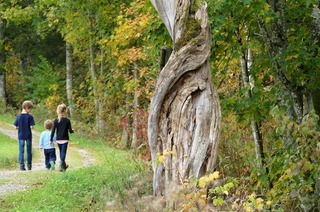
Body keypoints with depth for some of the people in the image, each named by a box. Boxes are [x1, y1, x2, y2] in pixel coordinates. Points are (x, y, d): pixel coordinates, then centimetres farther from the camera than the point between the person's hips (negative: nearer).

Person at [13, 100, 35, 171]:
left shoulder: (19, 117, -2)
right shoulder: (30, 116, -12)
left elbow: (15, 127, -2)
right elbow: (32, 127, -15)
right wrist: (28, 127, 7)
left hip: (21, 136, 2)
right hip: (28, 136, -2)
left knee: (21, 151, 5)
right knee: (29, 151, 11)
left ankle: (22, 165, -3)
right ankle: (29, 165, 16)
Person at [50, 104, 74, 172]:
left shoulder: (56, 121, -3)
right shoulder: (67, 120, -9)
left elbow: (53, 131, -4)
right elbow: (70, 131, -6)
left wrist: (51, 140, 2)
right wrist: (72, 130, 17)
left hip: (58, 140, 3)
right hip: (65, 139, -3)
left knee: (61, 152, 16)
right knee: (63, 153, -4)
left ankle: (64, 165, 27)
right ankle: (61, 166, -21)